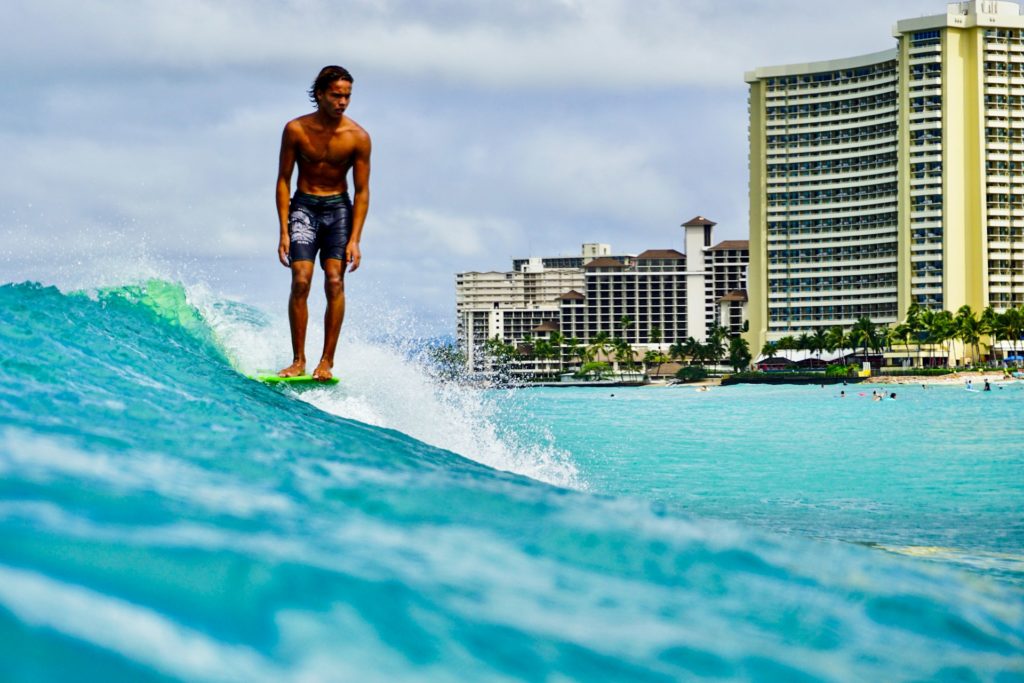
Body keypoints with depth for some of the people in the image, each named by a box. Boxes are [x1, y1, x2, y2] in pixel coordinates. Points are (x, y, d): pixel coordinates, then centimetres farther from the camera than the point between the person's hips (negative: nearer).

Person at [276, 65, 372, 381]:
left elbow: (362, 191, -5)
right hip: (303, 206, 0)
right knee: (301, 281, -13)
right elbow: (283, 180, -2)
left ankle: (326, 361, -10)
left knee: (335, 281, -13)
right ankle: (298, 360, -7)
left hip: (339, 207, 0)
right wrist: (284, 232, -8)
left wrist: (354, 239, -11)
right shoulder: (296, 130, -8)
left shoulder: (358, 137, -9)